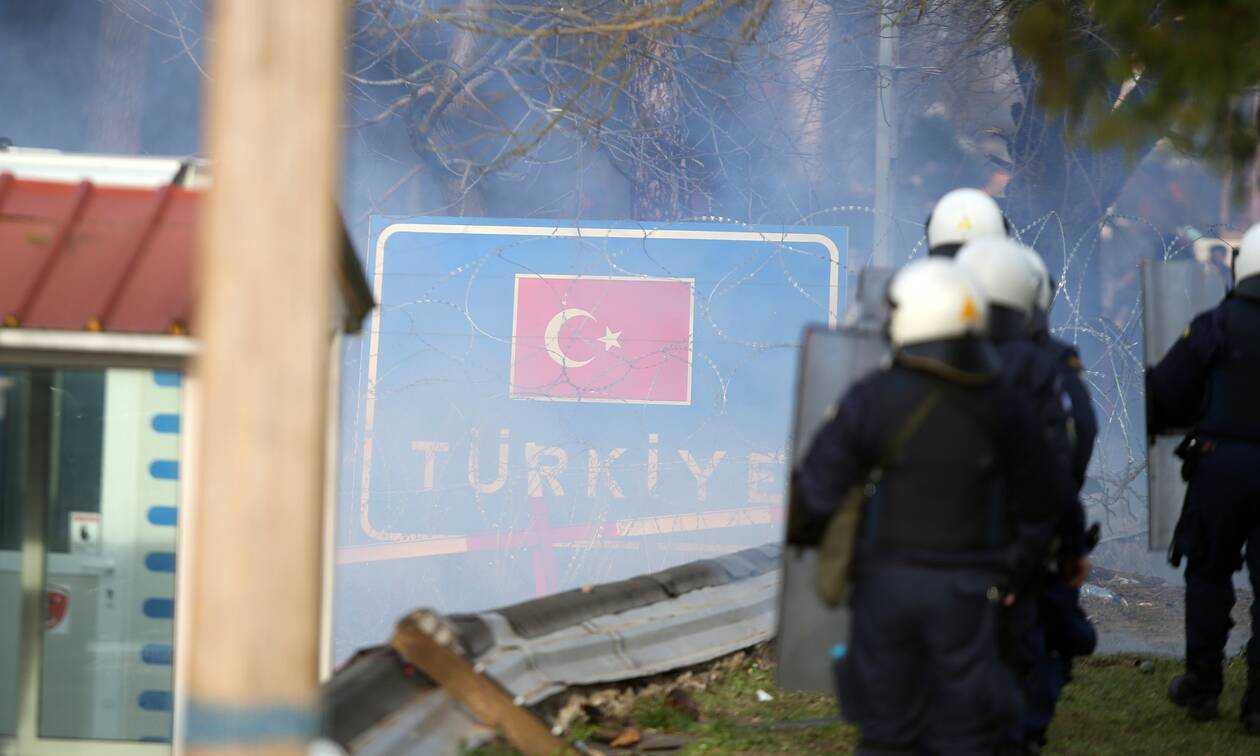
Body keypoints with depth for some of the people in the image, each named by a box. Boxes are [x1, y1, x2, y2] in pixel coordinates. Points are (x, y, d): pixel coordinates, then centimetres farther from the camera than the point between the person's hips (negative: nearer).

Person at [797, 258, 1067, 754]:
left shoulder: (873, 400, -12)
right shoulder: (1004, 407, -3)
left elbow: (817, 492, -10)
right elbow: (1038, 505, 6)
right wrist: (1013, 576, 20)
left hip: (887, 583, -1)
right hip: (967, 594, 1)